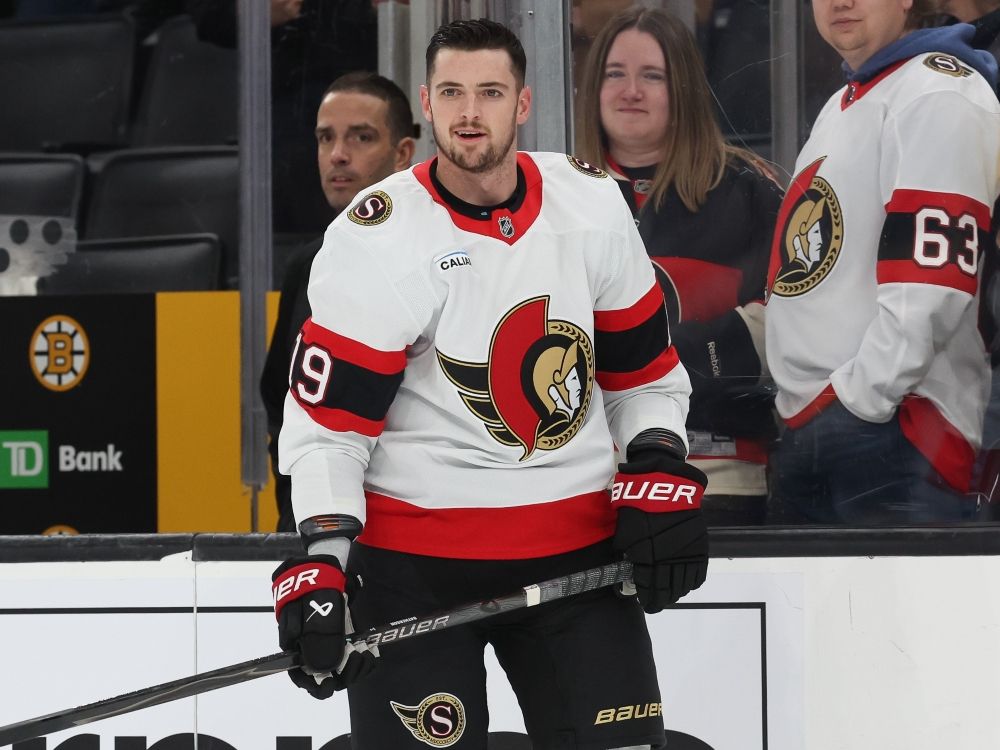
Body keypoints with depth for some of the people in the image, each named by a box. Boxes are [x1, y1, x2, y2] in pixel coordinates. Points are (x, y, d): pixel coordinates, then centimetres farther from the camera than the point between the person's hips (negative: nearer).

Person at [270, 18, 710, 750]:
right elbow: (327, 422, -12)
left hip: (576, 546, 4)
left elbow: (643, 371, 12)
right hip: (413, 559, -4)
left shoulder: (593, 203, 1)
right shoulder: (375, 240, -12)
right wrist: (322, 556, -22)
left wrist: (660, 475, -2)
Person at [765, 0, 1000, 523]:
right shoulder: (841, 107, 22)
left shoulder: (939, 97, -10)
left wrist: (859, 398, -19)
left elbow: (932, 285, -20)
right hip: (807, 427, 10)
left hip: (892, 427, -10)